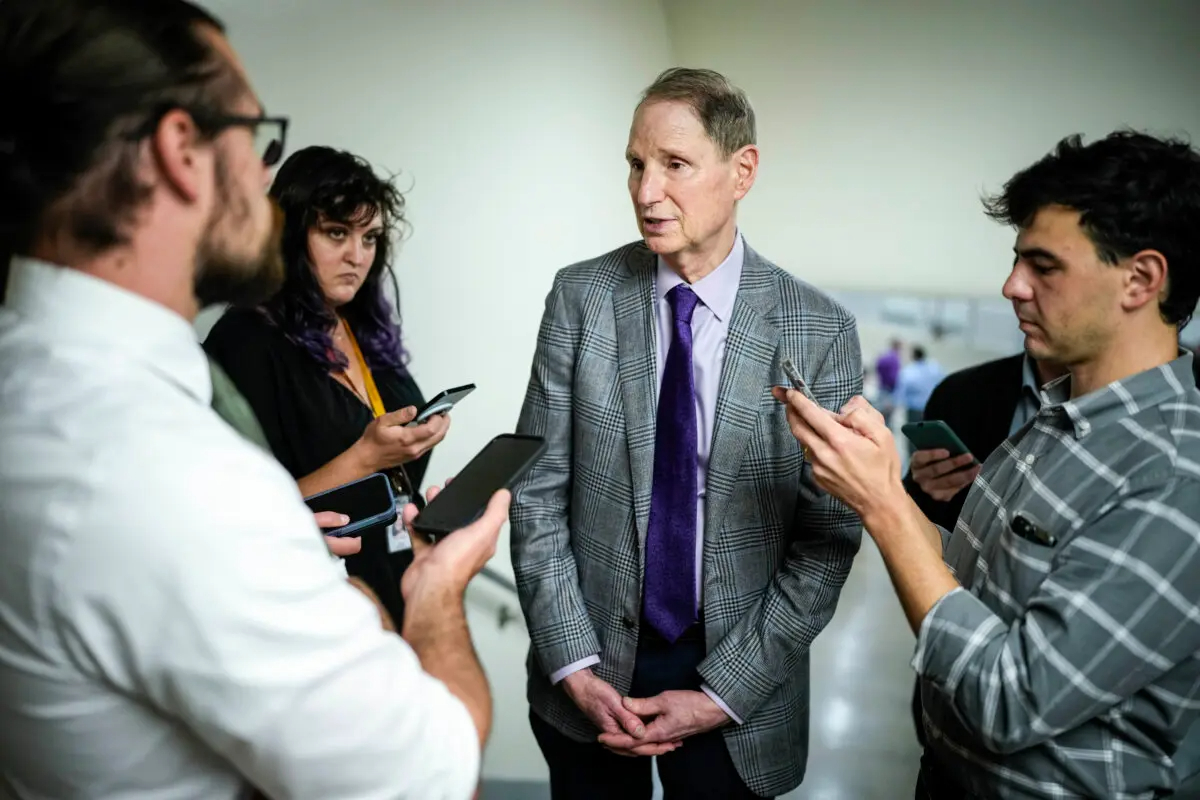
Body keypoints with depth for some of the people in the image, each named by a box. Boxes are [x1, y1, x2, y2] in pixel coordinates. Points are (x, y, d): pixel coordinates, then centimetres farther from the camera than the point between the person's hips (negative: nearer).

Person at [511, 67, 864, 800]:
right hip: (590, 680, 2)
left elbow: (828, 538, -7)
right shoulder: (581, 297, -6)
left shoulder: (820, 331, -10)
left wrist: (721, 695, -11)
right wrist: (574, 666, -9)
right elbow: (538, 491, -5)